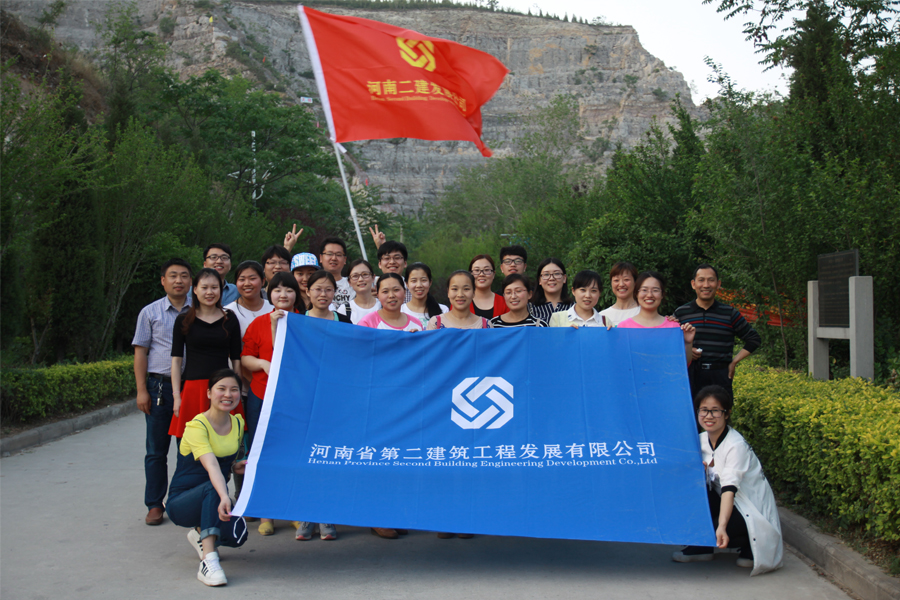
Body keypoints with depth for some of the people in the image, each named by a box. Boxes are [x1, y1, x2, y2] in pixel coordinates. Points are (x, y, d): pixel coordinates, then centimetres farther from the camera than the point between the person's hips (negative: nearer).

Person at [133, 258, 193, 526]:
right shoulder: (150, 312, 6)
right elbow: (140, 353, 5)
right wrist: (142, 390, -3)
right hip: (159, 386, 0)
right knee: (156, 449, 4)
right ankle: (154, 505, 13)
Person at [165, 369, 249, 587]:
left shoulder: (238, 423, 3)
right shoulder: (197, 426, -18)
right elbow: (211, 466, -35)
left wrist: (236, 466, -3)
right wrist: (223, 497, -51)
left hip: (213, 502, 6)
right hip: (180, 503, -6)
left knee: (237, 534, -22)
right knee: (213, 488, -37)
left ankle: (201, 535, 13)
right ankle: (208, 561, -40)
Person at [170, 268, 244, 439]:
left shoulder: (230, 320, 8)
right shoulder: (184, 321, 6)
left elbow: (236, 359, 10)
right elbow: (176, 359, 5)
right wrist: (176, 395, -2)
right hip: (193, 388, -1)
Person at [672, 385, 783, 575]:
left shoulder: (736, 445, -21)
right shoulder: (701, 440, 1)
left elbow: (730, 488, -33)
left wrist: (721, 526, -44)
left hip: (753, 512, -6)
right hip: (726, 503, 7)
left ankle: (752, 546, 1)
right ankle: (701, 548, -2)